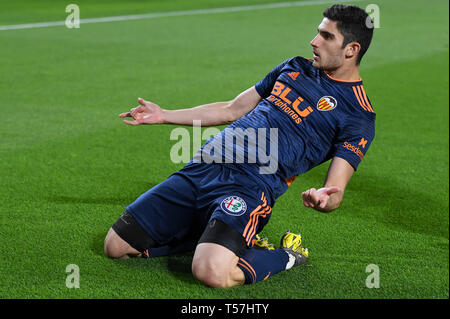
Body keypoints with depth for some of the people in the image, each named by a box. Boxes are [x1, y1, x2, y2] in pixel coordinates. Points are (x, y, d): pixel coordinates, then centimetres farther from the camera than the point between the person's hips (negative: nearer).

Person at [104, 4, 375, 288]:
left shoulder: (358, 114, 1)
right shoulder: (296, 67, 21)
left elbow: (336, 191, -5)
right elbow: (232, 110, 29)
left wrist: (323, 198, -31)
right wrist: (164, 115, 28)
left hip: (251, 185, -7)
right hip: (203, 167, 7)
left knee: (213, 272, -34)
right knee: (117, 246, 3)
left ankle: (287, 257, -3)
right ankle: (227, 238, 14)